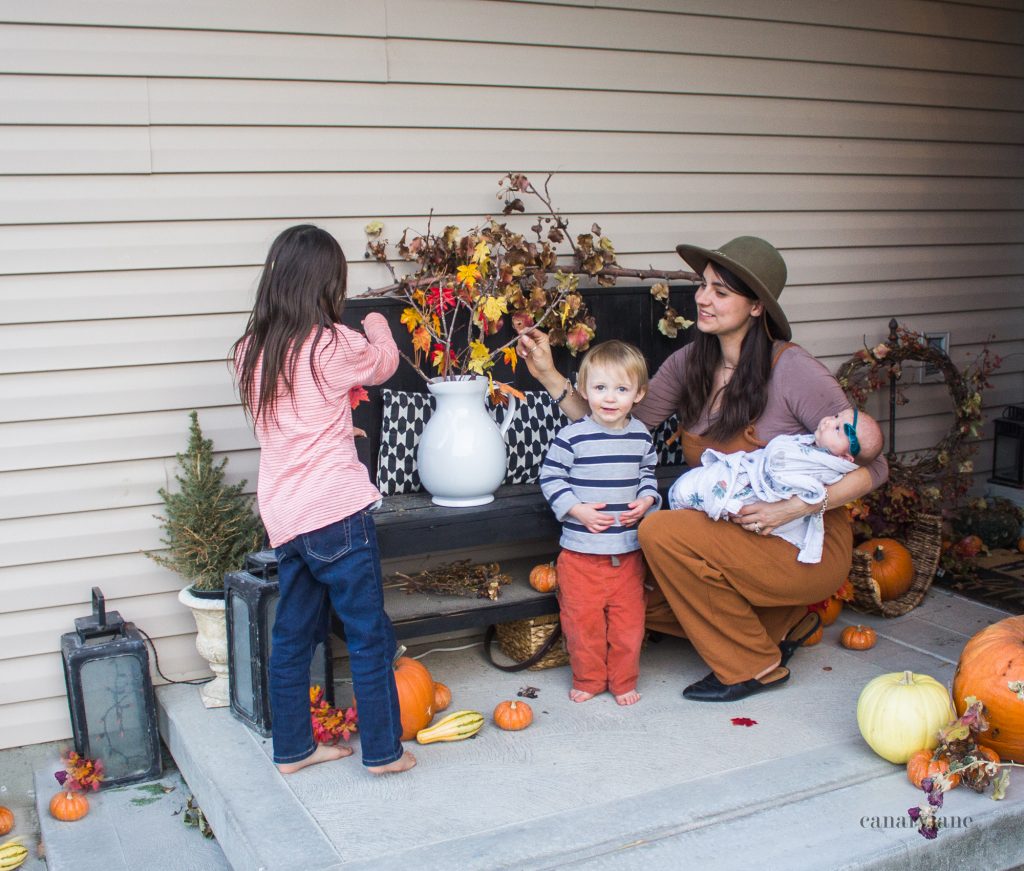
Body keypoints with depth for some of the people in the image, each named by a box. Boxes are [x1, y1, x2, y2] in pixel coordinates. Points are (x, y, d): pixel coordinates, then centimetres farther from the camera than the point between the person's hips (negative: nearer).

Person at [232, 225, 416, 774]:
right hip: (336, 512, -7)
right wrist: (379, 329, 31)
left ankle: (293, 748, 28)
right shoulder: (333, 345, -11)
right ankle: (383, 750, 16)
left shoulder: (250, 352, 7)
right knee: (369, 635, 6)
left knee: (293, 634, 17)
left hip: (283, 517, 7)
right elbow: (384, 364, 11)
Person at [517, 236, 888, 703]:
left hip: (806, 547, -7)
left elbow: (871, 467, -14)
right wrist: (549, 375, -9)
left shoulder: (793, 372, -18)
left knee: (662, 533, -24)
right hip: (734, 540, 7)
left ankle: (754, 664, -4)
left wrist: (793, 508, -25)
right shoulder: (689, 365, 0)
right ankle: (784, 622, 12)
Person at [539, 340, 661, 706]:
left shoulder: (641, 436, 3)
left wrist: (646, 501, -1)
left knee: (628, 619, 10)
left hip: (629, 549, 3)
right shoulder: (572, 436, -11)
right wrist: (577, 510, -16)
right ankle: (588, 679, 26)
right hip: (580, 550, -3)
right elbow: (550, 477, -6)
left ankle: (623, 681, 28)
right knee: (582, 619, 6)